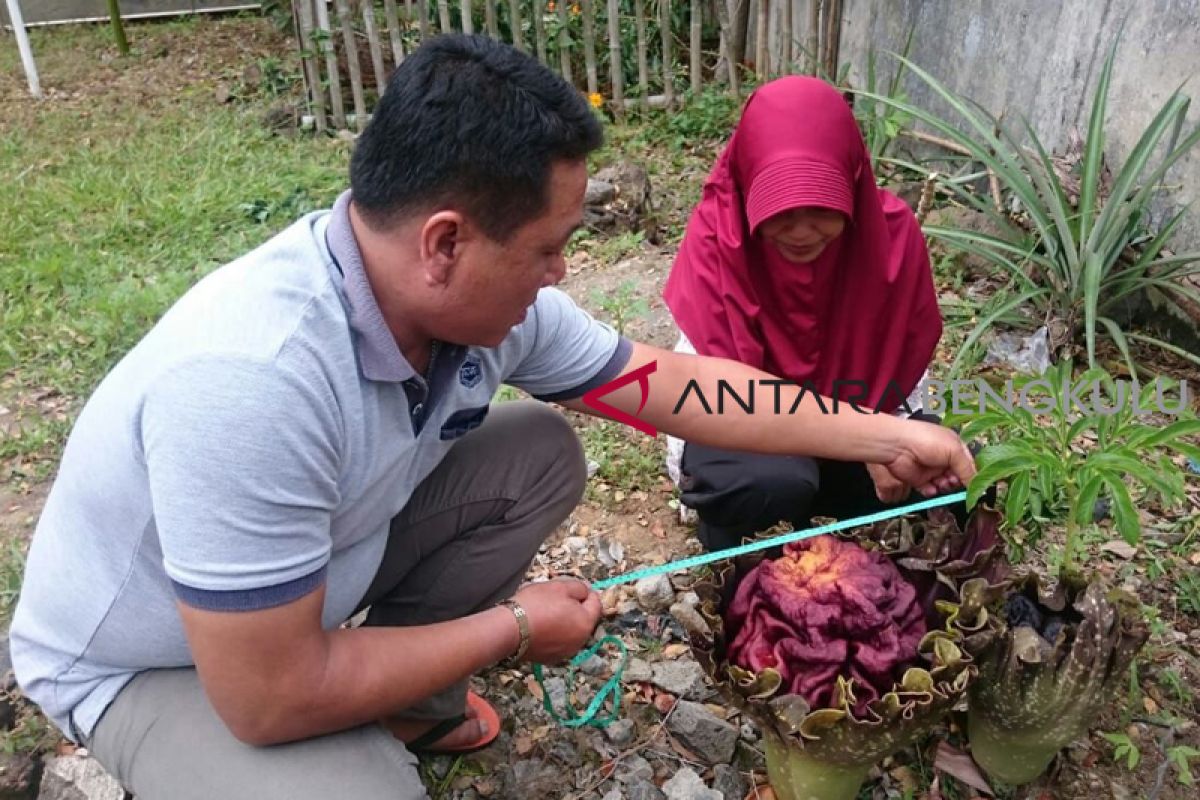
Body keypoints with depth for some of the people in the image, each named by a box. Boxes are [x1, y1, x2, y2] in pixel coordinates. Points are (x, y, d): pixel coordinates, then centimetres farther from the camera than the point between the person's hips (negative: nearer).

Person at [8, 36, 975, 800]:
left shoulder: (487, 298, -18)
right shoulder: (252, 380, -41)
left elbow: (676, 382, -6)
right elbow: (273, 698, -32)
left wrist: (884, 436, -2)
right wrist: (512, 629, -20)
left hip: (330, 551, 6)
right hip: (149, 665, -6)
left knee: (541, 456, -4)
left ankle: (407, 703, 10)